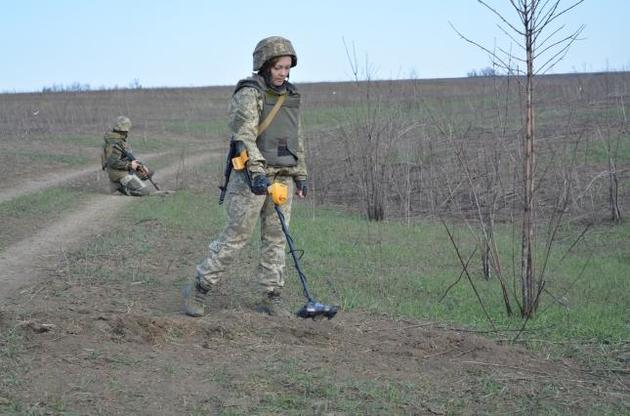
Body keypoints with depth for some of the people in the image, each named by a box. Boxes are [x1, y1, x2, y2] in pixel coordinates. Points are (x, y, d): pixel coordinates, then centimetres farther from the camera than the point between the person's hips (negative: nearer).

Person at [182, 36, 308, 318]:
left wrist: (300, 175, 18)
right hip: (253, 176, -7)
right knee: (236, 235, -5)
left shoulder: (290, 97, 15)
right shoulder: (249, 94, -8)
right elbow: (245, 135, -19)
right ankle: (198, 289, 4)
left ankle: (272, 297, 12)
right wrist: (257, 171, -29)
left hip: (283, 176, 7)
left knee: (276, 238, 6)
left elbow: (297, 140, 22)